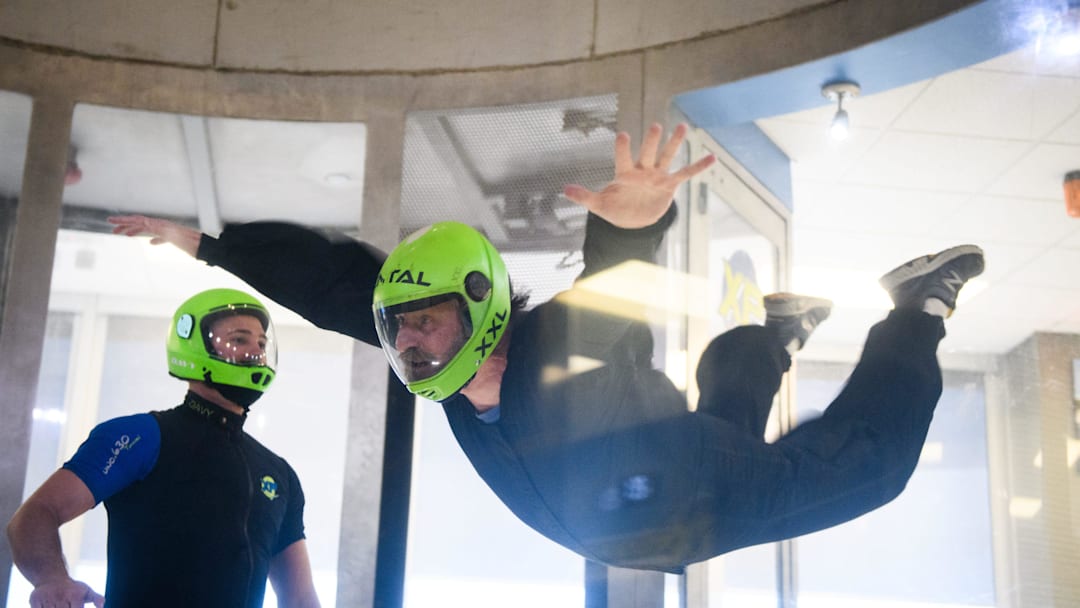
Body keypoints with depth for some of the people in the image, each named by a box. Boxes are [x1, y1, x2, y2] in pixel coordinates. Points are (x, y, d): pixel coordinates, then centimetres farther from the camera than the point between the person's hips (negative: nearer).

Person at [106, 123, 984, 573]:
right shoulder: (446, 358, -21)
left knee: (867, 462, 9)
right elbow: (334, 277, -16)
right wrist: (207, 242, -15)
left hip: (713, 506, -6)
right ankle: (776, 335, 48)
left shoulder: (567, 350, -40)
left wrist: (634, 225, -84)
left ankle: (917, 308, 25)